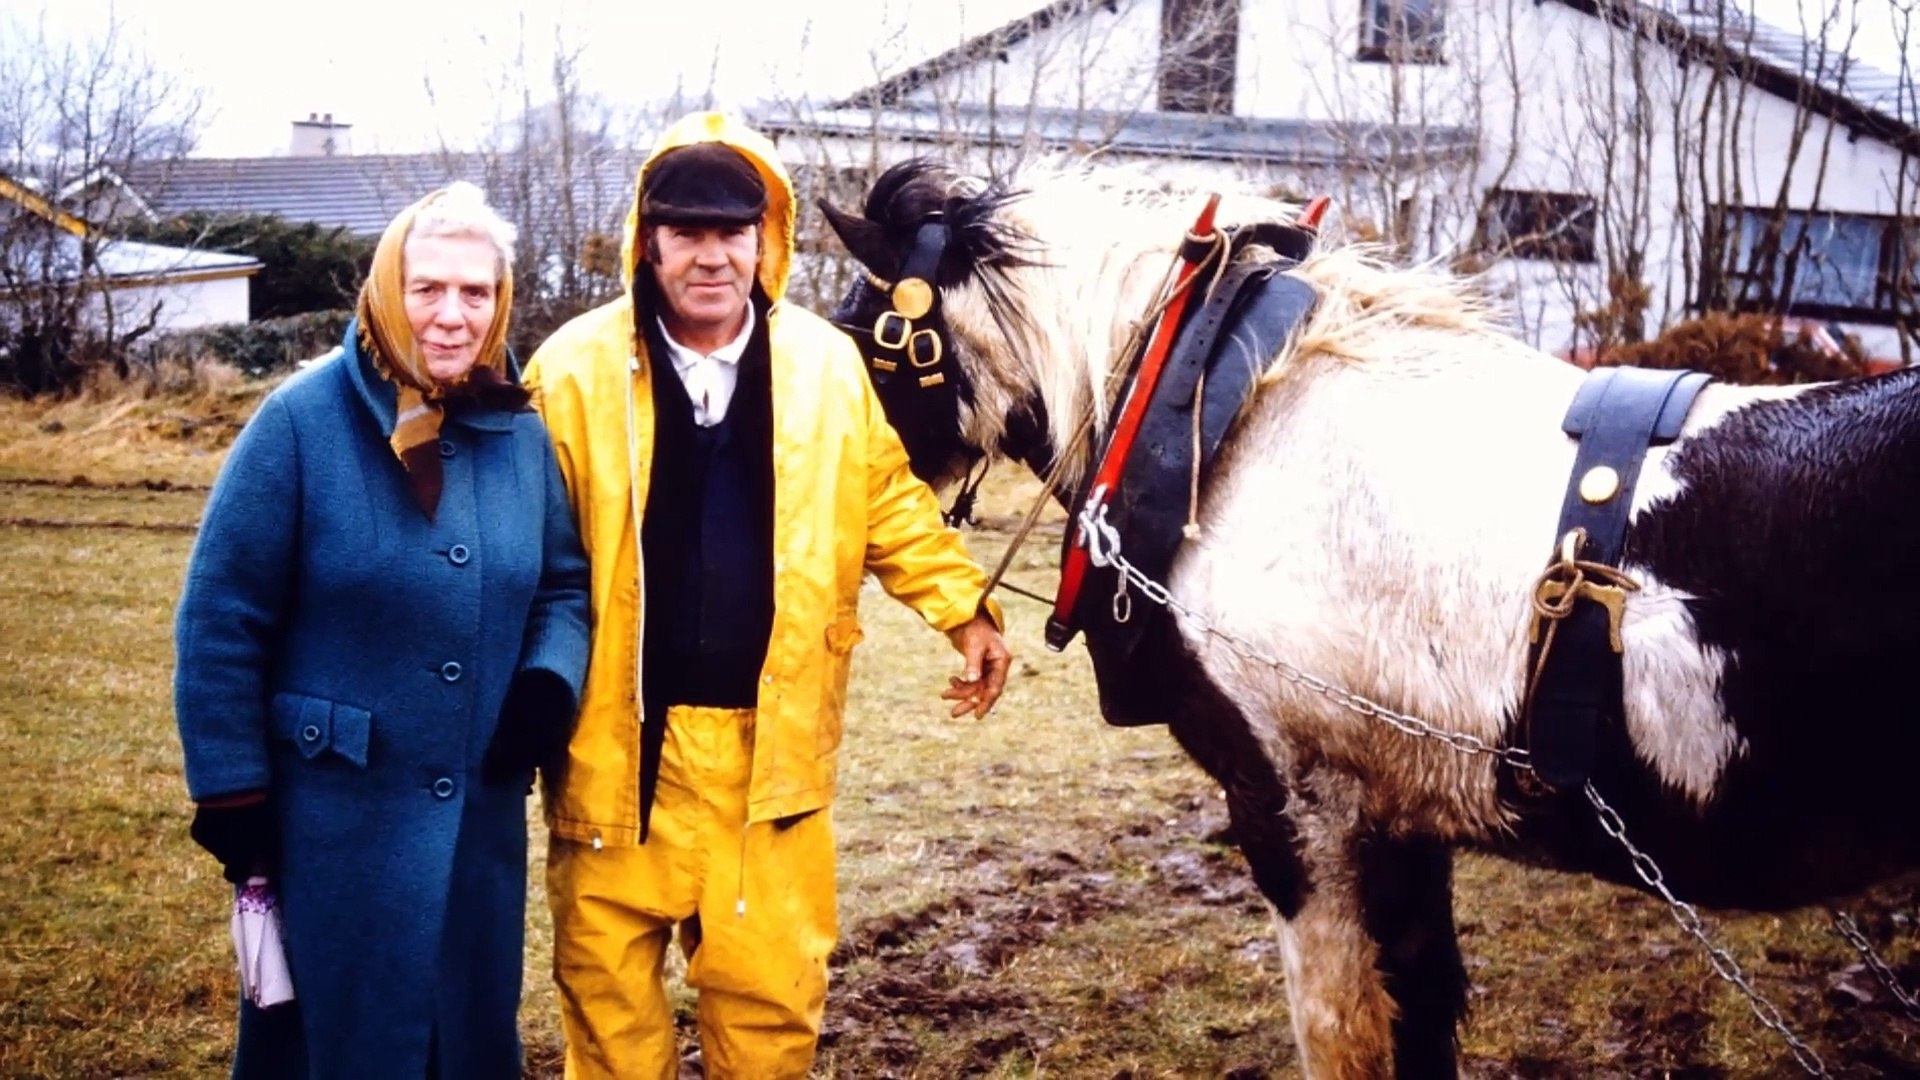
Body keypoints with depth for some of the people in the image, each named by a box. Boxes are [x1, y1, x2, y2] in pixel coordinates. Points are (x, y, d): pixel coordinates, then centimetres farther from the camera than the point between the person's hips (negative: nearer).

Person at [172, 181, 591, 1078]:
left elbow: (565, 583, 12)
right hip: (333, 818, -4)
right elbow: (220, 622, -9)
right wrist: (232, 793, -9)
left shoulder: (521, 434, 2)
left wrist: (551, 679, -9)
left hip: (480, 817, 4)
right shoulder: (302, 421, -11)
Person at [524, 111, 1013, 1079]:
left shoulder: (824, 363, 1)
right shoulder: (577, 369, -5)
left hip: (769, 733, 1)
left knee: (772, 980, 8)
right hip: (618, 733, -1)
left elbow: (889, 504, 12)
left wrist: (964, 609, 4)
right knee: (604, 973, 12)